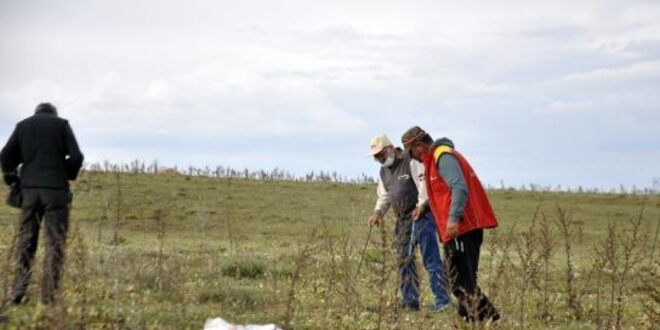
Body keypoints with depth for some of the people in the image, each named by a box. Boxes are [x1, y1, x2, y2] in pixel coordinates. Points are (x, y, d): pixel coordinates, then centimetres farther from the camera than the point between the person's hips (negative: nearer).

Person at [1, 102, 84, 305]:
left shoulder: (23, 125, 13)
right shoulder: (61, 125, 5)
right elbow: (76, 157, -3)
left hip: (30, 189, 3)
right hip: (56, 189, -3)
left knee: (25, 242, 9)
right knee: (55, 243, 0)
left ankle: (17, 294, 3)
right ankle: (49, 296, -4)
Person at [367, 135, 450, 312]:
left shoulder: (411, 162, -9)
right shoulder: (384, 171, 18)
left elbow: (424, 183, -18)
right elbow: (384, 195, 23)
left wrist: (421, 205, -27)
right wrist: (378, 212, 6)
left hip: (421, 216, -9)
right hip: (403, 219, 9)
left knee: (431, 258, -12)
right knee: (404, 260, 8)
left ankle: (441, 299, -13)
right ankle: (410, 301, 14)